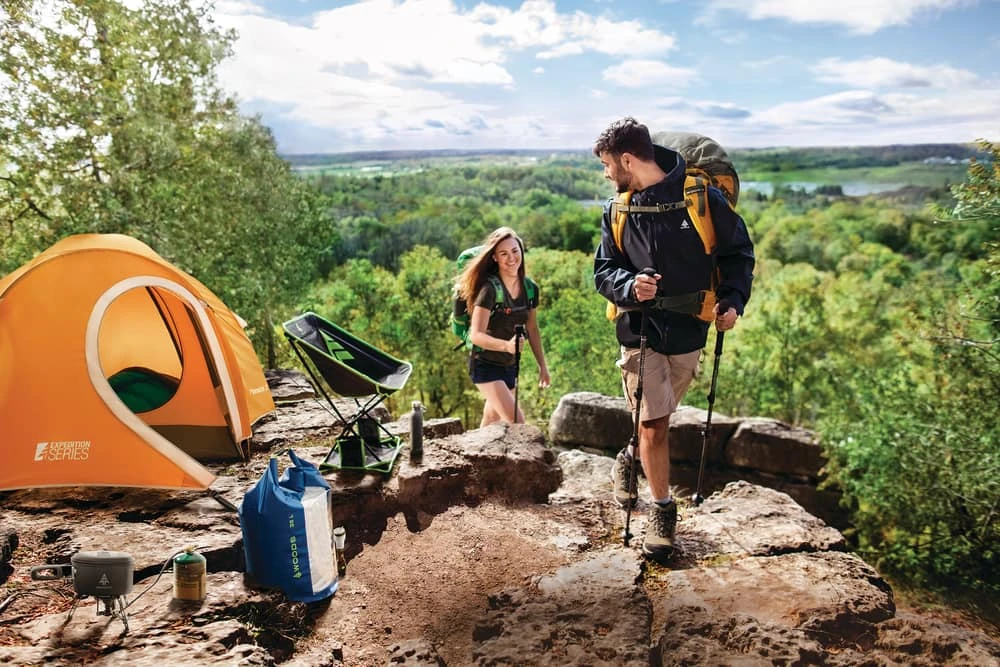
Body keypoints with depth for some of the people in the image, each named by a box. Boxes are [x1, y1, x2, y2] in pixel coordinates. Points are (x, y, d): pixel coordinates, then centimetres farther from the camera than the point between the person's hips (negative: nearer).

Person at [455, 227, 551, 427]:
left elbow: (532, 329, 12)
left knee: (491, 425, 17)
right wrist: (506, 345, -42)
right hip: (486, 365, -7)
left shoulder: (530, 288, 1)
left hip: (510, 366, 7)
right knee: (517, 424, -17)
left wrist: (542, 366, 12)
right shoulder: (490, 289, -20)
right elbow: (476, 335, -26)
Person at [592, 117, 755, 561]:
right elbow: (603, 271, 3)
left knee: (658, 419, 17)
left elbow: (739, 252, 2)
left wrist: (732, 299, -12)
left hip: (689, 332, 0)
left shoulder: (703, 198, -8)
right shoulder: (617, 212, 1)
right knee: (653, 425, -3)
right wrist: (629, 286, -19)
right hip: (640, 331, 0)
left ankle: (630, 461, 47)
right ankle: (662, 509, 15)